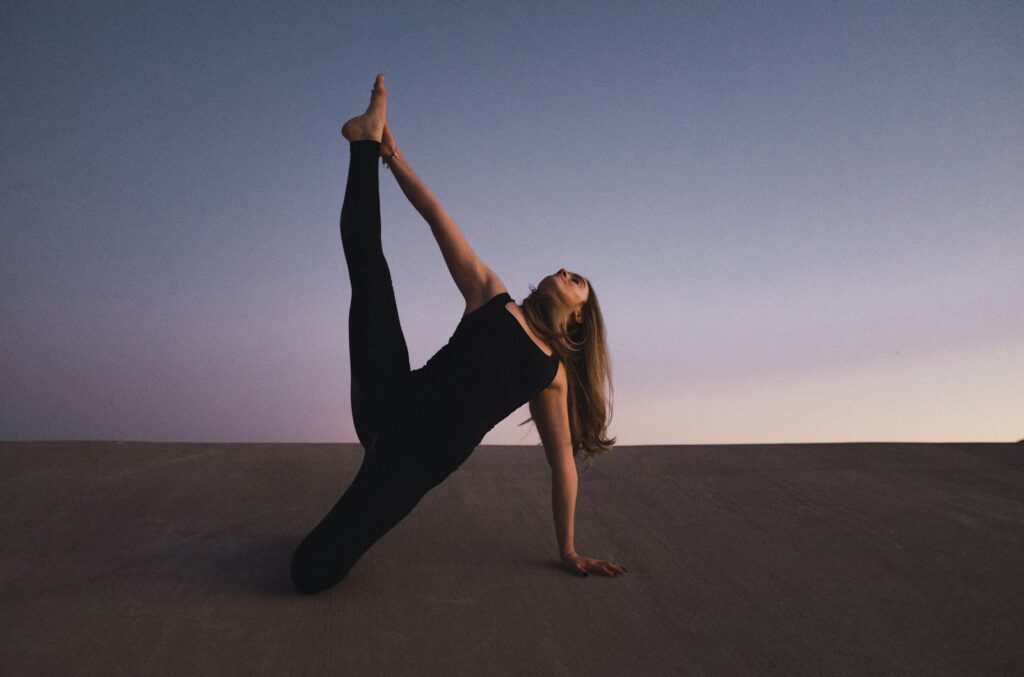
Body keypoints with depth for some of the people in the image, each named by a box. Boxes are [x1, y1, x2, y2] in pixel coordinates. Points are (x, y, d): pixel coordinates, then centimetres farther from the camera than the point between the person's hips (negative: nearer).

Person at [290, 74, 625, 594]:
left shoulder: (554, 373, 15)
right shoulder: (491, 296, 15)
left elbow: (563, 464, 16)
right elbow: (438, 218, 9)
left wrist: (569, 552, 17)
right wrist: (393, 155, 3)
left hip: (423, 457, -1)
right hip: (395, 401, 1)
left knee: (310, 575, -18)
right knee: (365, 252, -10)